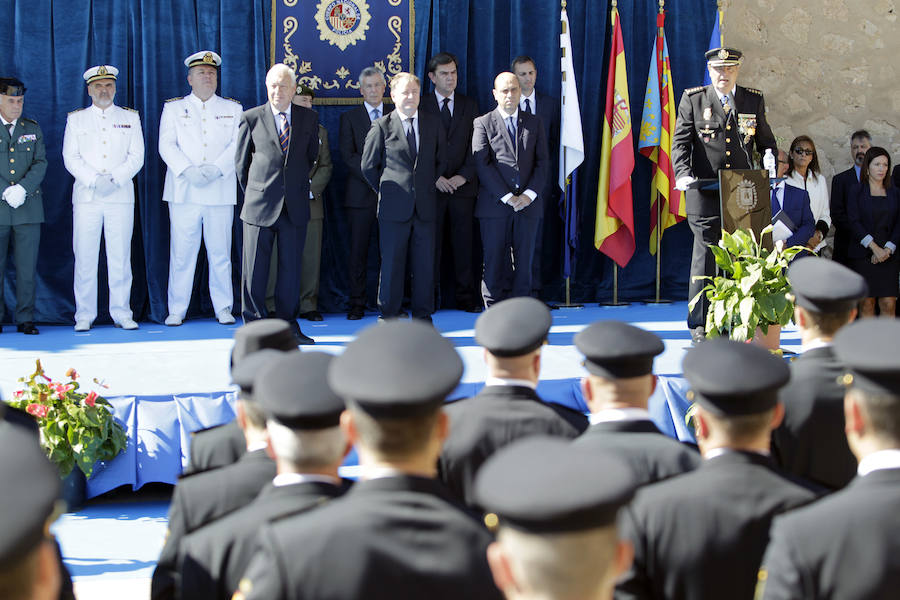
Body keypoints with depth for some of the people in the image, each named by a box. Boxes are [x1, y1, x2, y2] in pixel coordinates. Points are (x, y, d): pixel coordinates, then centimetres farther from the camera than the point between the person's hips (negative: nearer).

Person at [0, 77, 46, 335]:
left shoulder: (33, 129, 14)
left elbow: (41, 163, 5)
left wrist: (22, 188, -11)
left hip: (28, 207, 2)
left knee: (27, 267, 0)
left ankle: (25, 319, 4)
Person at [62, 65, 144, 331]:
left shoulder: (130, 117, 13)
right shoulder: (76, 119, 12)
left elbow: (136, 156, 5)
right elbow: (71, 157, 4)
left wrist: (114, 178, -9)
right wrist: (93, 179, -11)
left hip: (121, 196, 0)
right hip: (86, 196, 0)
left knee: (120, 256, -2)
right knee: (85, 256, -3)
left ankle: (121, 313, 4)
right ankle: (84, 315, 3)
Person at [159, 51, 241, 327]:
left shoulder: (232, 108, 14)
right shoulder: (173, 108, 13)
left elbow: (238, 145, 3)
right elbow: (166, 146, 2)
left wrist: (215, 168, -13)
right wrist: (188, 170, -14)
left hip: (220, 191, 0)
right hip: (183, 191, 0)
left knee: (220, 252, 0)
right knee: (182, 252, -2)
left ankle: (224, 309, 8)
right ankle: (176, 310, 4)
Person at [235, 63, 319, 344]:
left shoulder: (309, 118, 7)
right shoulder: (251, 118, 2)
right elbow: (241, 162, 9)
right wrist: (253, 192, 11)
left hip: (296, 206, 2)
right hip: (260, 205, -2)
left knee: (291, 268, 7)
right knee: (255, 269, 0)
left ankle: (288, 325, 16)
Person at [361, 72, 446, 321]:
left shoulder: (433, 124, 9)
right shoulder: (381, 126, 0)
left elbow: (441, 161, 18)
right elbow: (368, 165, 5)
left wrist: (430, 186, 12)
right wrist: (386, 190, 6)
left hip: (425, 207, 3)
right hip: (394, 207, -3)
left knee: (425, 264, 4)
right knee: (391, 264, 1)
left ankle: (423, 315, 14)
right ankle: (388, 317, 10)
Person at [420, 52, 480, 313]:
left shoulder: (470, 106, 11)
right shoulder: (420, 106, 4)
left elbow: (475, 146, 6)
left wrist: (463, 176, -7)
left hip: (463, 185, 2)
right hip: (431, 186, -2)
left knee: (464, 242, 2)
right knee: (431, 244, 0)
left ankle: (466, 297, 7)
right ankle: (431, 298, 6)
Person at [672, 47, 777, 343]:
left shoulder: (754, 100, 12)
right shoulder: (693, 99, 5)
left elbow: (765, 140, 19)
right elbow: (680, 141, 0)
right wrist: (683, 174, -15)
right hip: (704, 193, -2)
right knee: (705, 255, -4)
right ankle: (699, 324, 3)